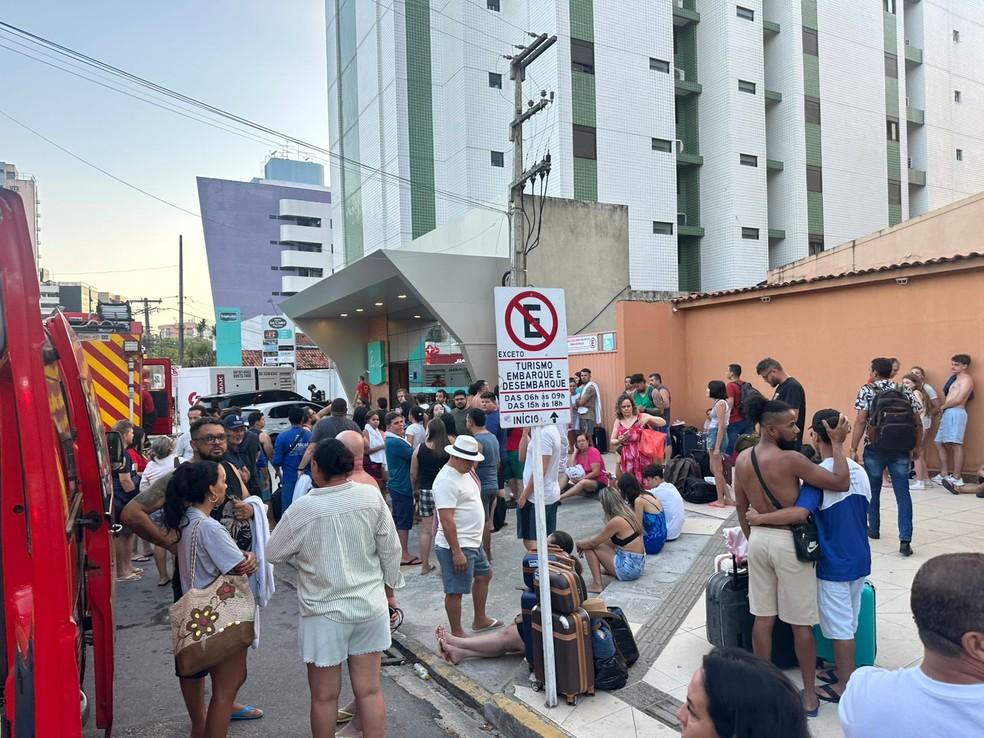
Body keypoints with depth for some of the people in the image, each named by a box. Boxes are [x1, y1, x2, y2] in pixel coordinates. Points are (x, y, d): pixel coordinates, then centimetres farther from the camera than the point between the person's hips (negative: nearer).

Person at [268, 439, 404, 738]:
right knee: (370, 690, 13)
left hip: (324, 612, -2)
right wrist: (390, 584, 13)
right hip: (370, 607, 3)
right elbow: (390, 549, -1)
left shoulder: (304, 508, -14)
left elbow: (273, 552, 0)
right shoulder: (371, 496, -9)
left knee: (324, 696, 14)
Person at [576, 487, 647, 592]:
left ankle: (597, 584, -5)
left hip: (629, 568, -9)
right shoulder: (627, 513, 4)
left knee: (590, 547, -3)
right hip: (639, 564, 9)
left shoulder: (616, 521, -22)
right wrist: (584, 543, 11)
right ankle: (610, 570, 21)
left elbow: (593, 543, -11)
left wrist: (579, 544, 8)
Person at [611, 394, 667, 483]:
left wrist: (649, 418, -17)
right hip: (626, 459, 2)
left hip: (642, 457, -2)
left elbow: (663, 423, -3)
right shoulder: (618, 421, 9)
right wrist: (620, 441, -7)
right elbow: (612, 441, 14)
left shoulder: (641, 417, 1)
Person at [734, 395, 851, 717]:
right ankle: (809, 694, 21)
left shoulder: (742, 459, 0)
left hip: (758, 539, 6)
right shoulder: (790, 459, -20)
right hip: (788, 542, -6)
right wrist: (838, 443, -10)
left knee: (763, 617, 14)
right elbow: (841, 483, -19)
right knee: (801, 623, 8)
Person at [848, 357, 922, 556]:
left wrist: (853, 449, -10)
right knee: (903, 494, 1)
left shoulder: (866, 391, -4)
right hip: (900, 450, 2)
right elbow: (918, 424, 6)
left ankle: (874, 529, 31)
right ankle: (905, 540, -7)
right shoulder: (906, 392, 6)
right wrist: (917, 447, 19)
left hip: (875, 449, -2)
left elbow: (860, 422, -12)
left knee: (873, 491, 17)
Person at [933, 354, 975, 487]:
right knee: (940, 444, 9)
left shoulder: (966, 379, -2)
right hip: (948, 414, 10)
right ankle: (944, 475, 14)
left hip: (956, 413, -10)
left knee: (955, 445, -12)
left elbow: (958, 400, -12)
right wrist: (943, 409, 3)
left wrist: (943, 406, 0)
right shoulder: (954, 378, 25)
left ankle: (957, 479, -14)